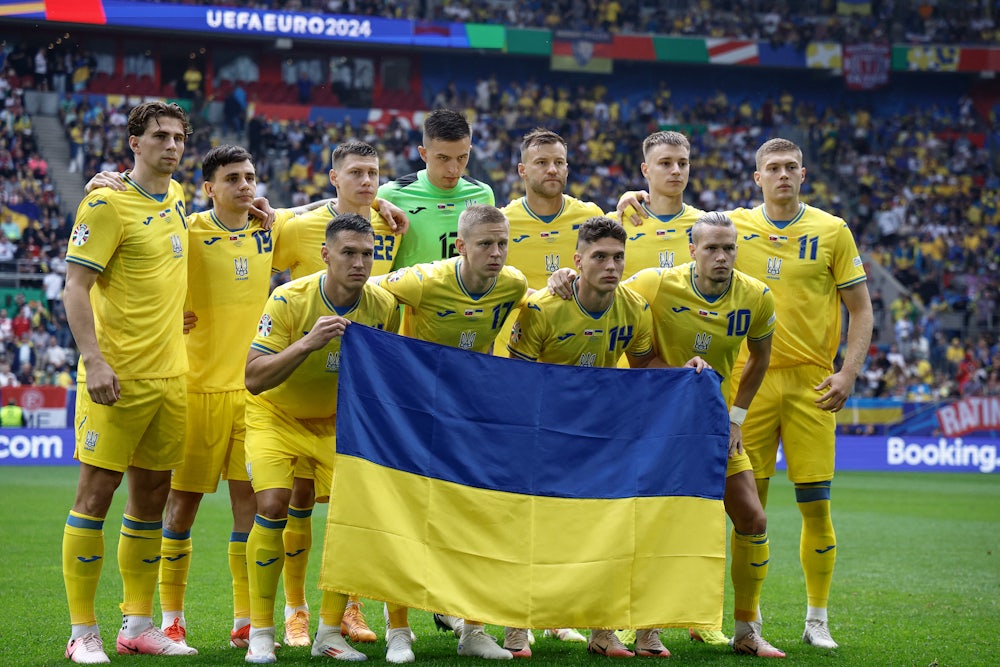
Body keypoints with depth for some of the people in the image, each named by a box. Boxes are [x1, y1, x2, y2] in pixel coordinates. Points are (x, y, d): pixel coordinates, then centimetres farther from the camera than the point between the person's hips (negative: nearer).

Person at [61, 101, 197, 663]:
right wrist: (94, 360, -21)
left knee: (152, 496, 10)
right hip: (119, 378, -7)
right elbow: (75, 286, -13)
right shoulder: (106, 204, -9)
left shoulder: (177, 198, 13)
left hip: (170, 374, 7)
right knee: (97, 491, -5)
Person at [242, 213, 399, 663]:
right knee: (273, 507, -20)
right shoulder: (289, 300, -24)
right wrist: (307, 343, -41)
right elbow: (254, 378, -29)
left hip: (336, 422, 3)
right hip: (276, 416, -3)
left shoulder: (383, 306, -13)